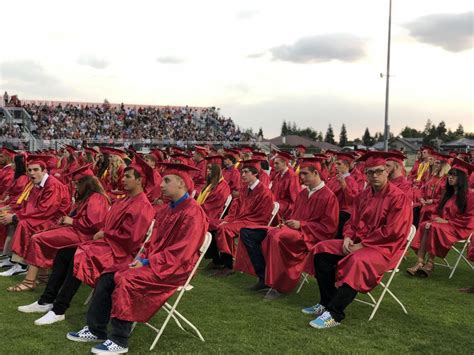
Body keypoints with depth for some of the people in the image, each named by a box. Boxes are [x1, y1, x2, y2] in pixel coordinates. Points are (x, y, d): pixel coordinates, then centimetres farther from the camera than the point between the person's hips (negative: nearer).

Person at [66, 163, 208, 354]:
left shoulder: (192, 212, -17)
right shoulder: (171, 208, 14)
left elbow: (180, 252, -22)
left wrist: (147, 262, -19)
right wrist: (144, 257, 1)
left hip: (173, 268, -9)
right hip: (155, 261, 10)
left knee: (125, 280, -27)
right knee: (108, 276, -2)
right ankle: (95, 329, 7)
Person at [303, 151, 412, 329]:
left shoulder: (398, 197, -13)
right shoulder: (363, 195, 9)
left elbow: (391, 231, -20)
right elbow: (352, 221, 15)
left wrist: (362, 244, -20)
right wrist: (348, 238, -8)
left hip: (385, 247, -8)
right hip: (358, 242, 8)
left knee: (356, 261, -37)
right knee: (322, 250, -4)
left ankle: (334, 314, -31)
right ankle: (326, 303, -2)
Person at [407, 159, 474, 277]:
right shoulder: (449, 194, 16)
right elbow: (439, 211, 18)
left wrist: (447, 222, -16)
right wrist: (435, 218, -5)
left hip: (460, 229, -7)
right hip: (445, 224, 7)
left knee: (435, 228, -32)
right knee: (424, 225, -23)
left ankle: (430, 263, -24)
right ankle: (420, 262, -34)